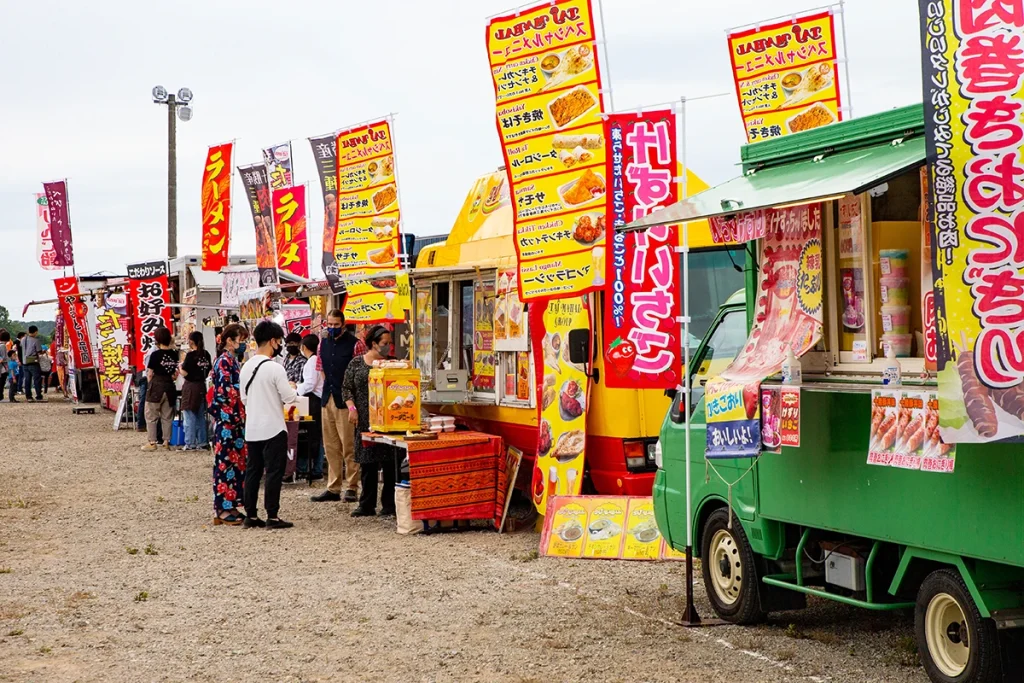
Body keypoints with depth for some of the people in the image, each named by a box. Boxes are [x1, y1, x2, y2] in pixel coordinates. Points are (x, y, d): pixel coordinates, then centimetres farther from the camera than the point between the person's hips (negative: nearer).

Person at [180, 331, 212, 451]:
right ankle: (202, 442, 15)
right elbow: (209, 371, 12)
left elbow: (184, 373, -16)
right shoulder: (206, 355, 4)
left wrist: (180, 366, 3)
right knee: (201, 416, 13)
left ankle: (190, 444, 0)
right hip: (202, 386, 6)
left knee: (190, 417, -1)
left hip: (191, 386, -6)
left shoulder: (191, 355, -15)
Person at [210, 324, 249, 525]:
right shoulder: (224, 361, -12)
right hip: (227, 419, -9)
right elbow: (227, 391, -19)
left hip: (236, 419, 9)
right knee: (226, 462, -5)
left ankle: (230, 507, 15)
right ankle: (223, 510, -1)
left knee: (236, 462, 10)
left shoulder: (234, 361, 16)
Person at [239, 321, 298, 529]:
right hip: (273, 428, -7)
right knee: (274, 472, -1)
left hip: (251, 428, 7)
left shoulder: (246, 367, 6)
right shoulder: (275, 368, -16)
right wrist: (293, 391, 8)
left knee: (252, 471, 11)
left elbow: (244, 398, 14)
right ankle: (272, 517, 0)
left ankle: (250, 515, 13)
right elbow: (289, 398, -13)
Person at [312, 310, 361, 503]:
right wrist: (327, 387, 13)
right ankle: (333, 488, 13)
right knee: (330, 447, 9)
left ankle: (351, 487, -1)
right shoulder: (323, 344, 14)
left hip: (345, 400, -7)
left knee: (349, 446, -6)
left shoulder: (354, 344, -6)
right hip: (327, 399, 7)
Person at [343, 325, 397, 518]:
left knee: (389, 462, -2)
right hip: (365, 421, 0)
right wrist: (352, 408, -5)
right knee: (367, 462, 5)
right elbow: (347, 388, 7)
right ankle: (367, 505, 13)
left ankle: (389, 505, 5)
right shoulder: (357, 363, 6)